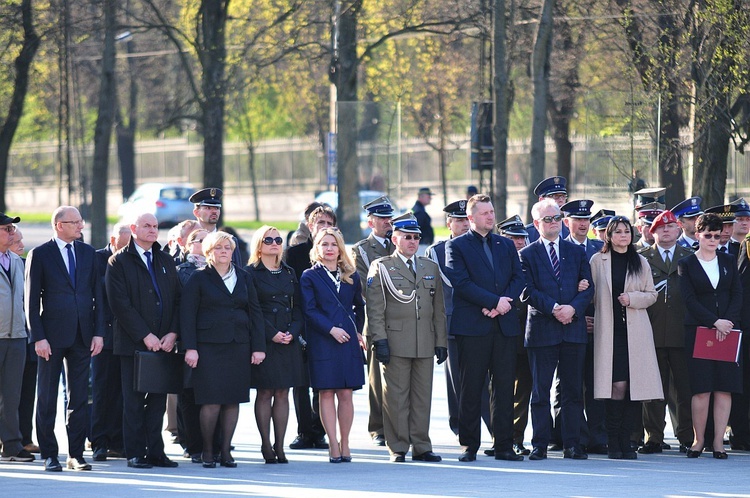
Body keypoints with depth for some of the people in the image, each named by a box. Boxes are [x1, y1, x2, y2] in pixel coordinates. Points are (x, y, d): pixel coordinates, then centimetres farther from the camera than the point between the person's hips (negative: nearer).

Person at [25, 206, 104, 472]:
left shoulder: (88, 253, 10)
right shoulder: (39, 255, -3)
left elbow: (97, 295, 10)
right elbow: (32, 300, -5)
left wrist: (98, 332, 2)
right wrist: (38, 337, -12)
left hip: (82, 337, 4)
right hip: (52, 336, -4)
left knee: (79, 398, 6)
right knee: (46, 399, 2)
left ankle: (76, 454, 11)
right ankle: (49, 455, 8)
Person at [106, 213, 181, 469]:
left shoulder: (166, 261, 14)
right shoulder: (119, 262, -2)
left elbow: (177, 299, 11)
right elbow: (120, 303, -10)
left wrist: (173, 333, -4)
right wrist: (145, 335, -14)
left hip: (163, 342, 4)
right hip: (133, 342, -4)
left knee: (158, 399, 5)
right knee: (134, 400, -1)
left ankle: (155, 451, 9)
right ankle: (135, 453, 3)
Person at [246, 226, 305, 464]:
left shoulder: (289, 273, 14)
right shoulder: (251, 273, -1)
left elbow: (298, 307, 12)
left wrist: (293, 332, -5)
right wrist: (272, 334, -14)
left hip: (289, 340, 4)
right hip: (263, 341, -4)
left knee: (282, 393, 3)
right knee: (265, 393, -3)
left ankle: (279, 446, 5)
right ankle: (266, 445, 1)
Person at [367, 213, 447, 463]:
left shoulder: (431, 268, 17)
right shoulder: (381, 267, 4)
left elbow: (438, 309, 17)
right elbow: (375, 308, -2)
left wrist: (441, 342, 11)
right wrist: (379, 340, -12)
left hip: (425, 344, 4)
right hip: (395, 343, -4)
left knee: (422, 397, 5)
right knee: (396, 397, -3)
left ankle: (421, 447, 11)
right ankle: (398, 449, 2)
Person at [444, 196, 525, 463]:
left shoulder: (506, 245, 18)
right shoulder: (456, 246, 3)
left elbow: (518, 278, 8)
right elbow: (461, 282, -8)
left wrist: (504, 303, -10)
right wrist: (494, 302, -14)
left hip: (505, 324, 4)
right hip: (473, 326, -4)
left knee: (504, 387, 2)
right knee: (471, 388, -2)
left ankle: (503, 445, 5)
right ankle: (469, 445, 4)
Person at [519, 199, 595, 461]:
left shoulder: (576, 252, 14)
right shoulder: (527, 254, 5)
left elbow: (588, 287, 7)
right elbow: (528, 292, -4)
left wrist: (573, 308, -12)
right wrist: (554, 308, -17)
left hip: (574, 329, 2)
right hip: (542, 330, -2)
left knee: (573, 390, 4)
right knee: (540, 391, -1)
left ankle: (572, 444, 7)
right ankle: (539, 445, 3)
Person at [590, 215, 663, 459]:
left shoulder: (640, 262, 12)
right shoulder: (598, 261, 7)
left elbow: (651, 294, 11)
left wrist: (632, 298, -5)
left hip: (635, 331, 2)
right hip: (609, 330, -2)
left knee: (634, 387, -4)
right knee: (617, 385, -12)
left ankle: (625, 442, 4)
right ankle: (613, 442, -3)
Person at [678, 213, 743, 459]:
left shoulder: (729, 261, 12)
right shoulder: (686, 264, 3)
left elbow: (737, 294, 6)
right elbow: (690, 299, -5)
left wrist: (728, 321, -10)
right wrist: (715, 322, -15)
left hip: (728, 328, 3)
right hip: (698, 329, -3)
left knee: (724, 388, -2)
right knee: (701, 388, -6)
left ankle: (719, 441, 1)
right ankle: (698, 439, 2)